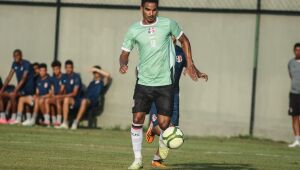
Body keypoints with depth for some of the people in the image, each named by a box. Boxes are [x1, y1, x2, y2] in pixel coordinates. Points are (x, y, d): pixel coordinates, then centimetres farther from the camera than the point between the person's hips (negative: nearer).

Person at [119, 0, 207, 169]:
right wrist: (123, 64, -17)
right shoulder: (134, 30, -1)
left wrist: (190, 64, 7)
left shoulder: (168, 24, -2)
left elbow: (184, 40, 13)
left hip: (165, 82, -1)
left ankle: (163, 141, 30)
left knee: (164, 123, -6)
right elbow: (125, 53, 6)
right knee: (137, 119, -9)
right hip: (143, 82, 1)